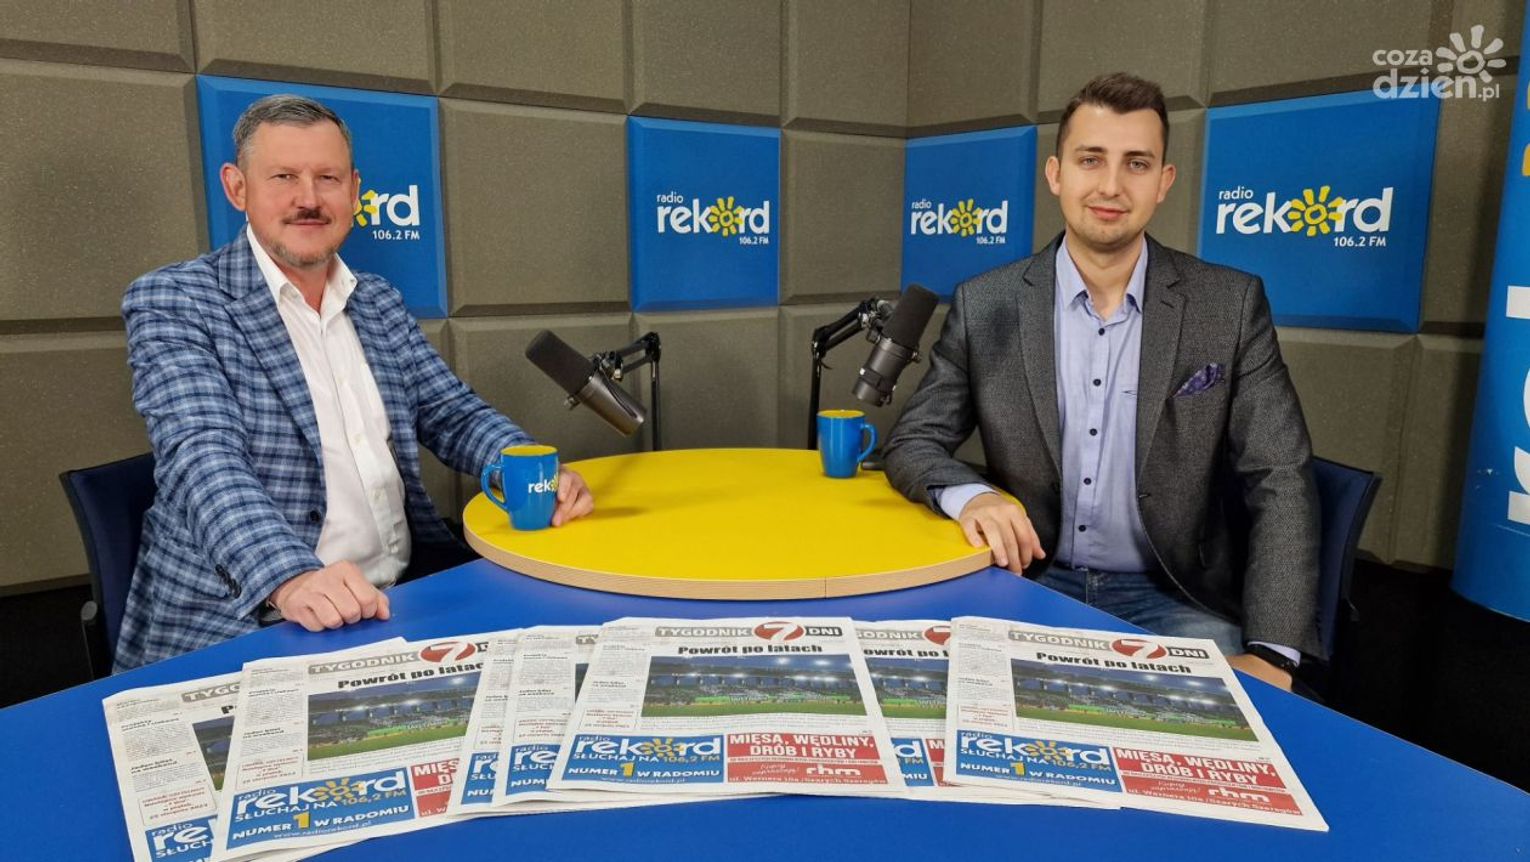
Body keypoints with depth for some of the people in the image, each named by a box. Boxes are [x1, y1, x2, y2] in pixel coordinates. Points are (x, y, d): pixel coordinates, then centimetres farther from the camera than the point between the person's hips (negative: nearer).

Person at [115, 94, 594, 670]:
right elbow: (202, 457, -17)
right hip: (243, 621, -5)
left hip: (402, 597, 5)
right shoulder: (172, 301, -4)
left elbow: (453, 416, 12)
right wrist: (290, 579, -34)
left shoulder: (380, 304, 14)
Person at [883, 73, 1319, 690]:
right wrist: (969, 495, -24)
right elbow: (912, 443, 0)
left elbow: (1280, 481, -3)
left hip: (1171, 597, 0)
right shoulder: (985, 307, -2)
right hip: (1029, 583, 1)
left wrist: (1271, 653, -16)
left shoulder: (1230, 304, -3)